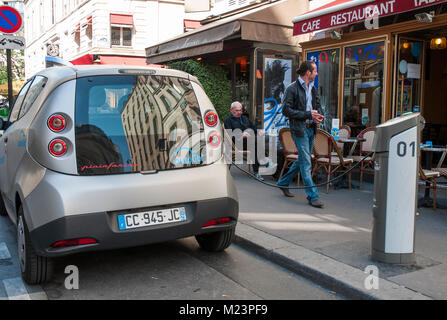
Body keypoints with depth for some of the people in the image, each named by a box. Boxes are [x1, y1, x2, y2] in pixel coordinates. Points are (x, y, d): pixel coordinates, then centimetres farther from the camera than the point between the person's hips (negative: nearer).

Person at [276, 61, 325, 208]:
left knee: (302, 160, 15)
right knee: (306, 163, -7)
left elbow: (318, 106, 24)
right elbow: (286, 110, -14)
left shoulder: (313, 88, 14)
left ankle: (283, 183, 31)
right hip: (299, 129, -8)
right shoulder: (292, 89, -9)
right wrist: (308, 114, -18)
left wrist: (318, 116, -1)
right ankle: (313, 196, -3)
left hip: (311, 129, 8)